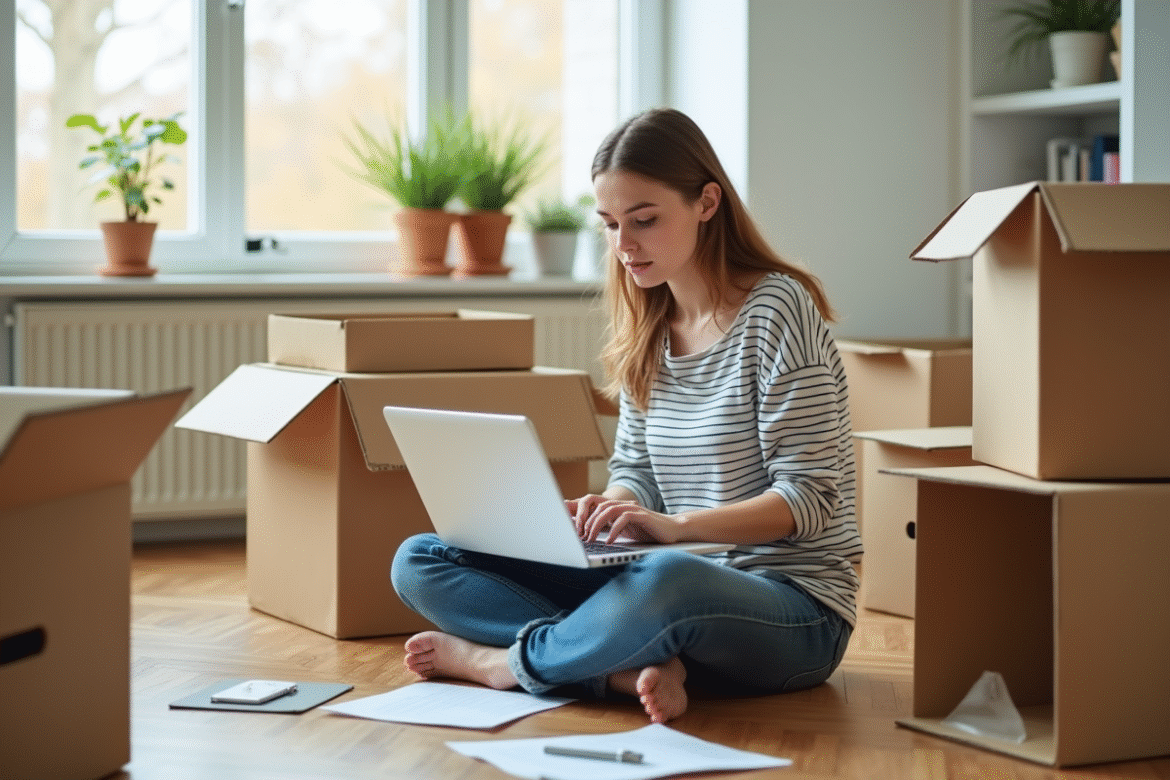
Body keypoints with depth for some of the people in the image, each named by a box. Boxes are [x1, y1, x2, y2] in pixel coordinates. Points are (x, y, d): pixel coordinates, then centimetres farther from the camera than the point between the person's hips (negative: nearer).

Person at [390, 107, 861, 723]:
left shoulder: (776, 309, -10)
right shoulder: (645, 329, 11)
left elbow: (811, 496, -14)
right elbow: (634, 468, 14)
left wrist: (676, 526, -28)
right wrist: (612, 512, -10)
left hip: (796, 607, -7)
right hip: (667, 579, 7)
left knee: (666, 582, -44)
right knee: (419, 561, -5)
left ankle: (505, 662, -14)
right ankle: (636, 669, -24)